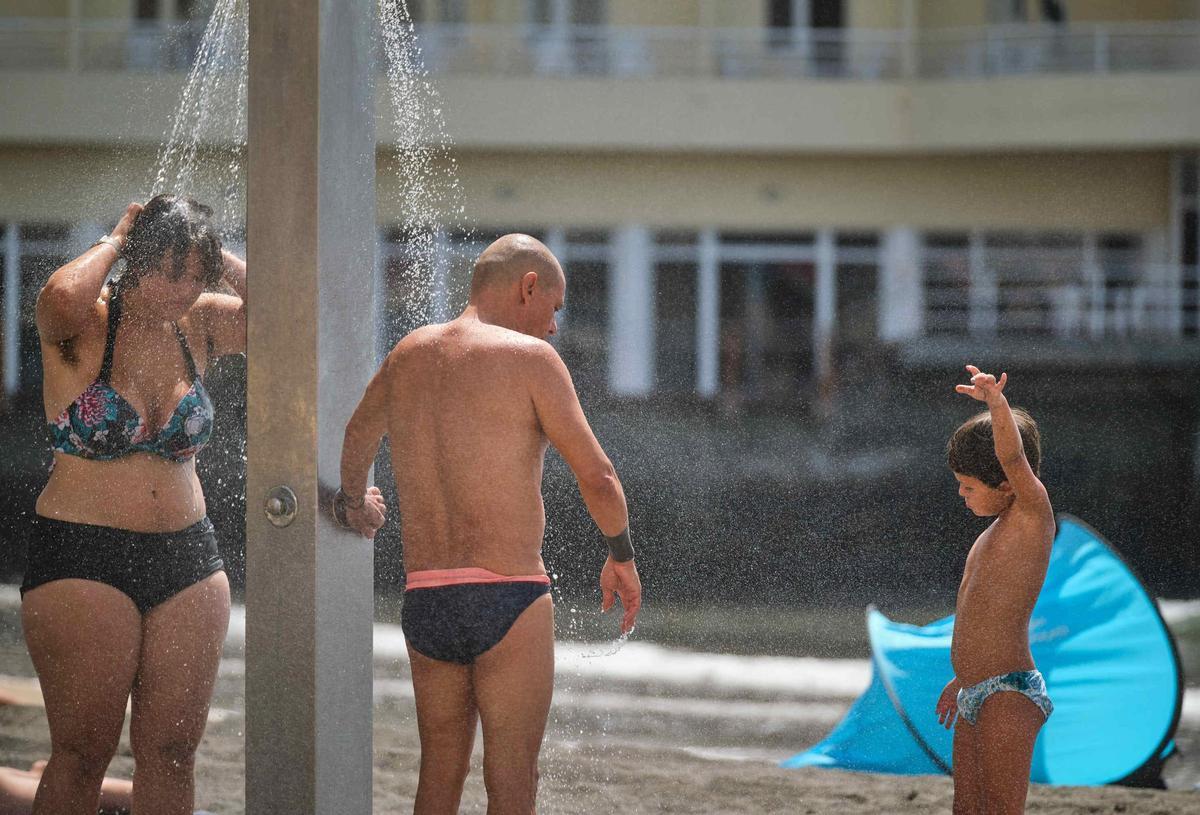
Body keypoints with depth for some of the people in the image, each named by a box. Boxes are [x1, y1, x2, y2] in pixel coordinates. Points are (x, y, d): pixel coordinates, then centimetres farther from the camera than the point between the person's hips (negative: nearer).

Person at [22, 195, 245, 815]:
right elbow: (61, 298, -31)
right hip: (83, 559, -5)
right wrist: (113, 242, -13)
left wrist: (220, 263, -4)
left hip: (188, 559, 5)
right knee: (83, 750, -5)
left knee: (170, 751, 4)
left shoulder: (199, 326, 7)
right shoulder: (84, 326, -7)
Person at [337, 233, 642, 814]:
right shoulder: (528, 357, -6)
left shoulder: (406, 357, 13)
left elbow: (356, 436, 34)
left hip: (424, 606, 6)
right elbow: (597, 479, -8)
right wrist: (620, 557, 10)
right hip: (508, 599, -6)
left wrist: (354, 500, 54)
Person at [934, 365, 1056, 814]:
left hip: (1010, 693, -10)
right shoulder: (998, 531, 20)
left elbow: (1013, 457, -26)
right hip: (975, 697, 10)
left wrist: (997, 404, -44)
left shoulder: (1033, 513, -6)